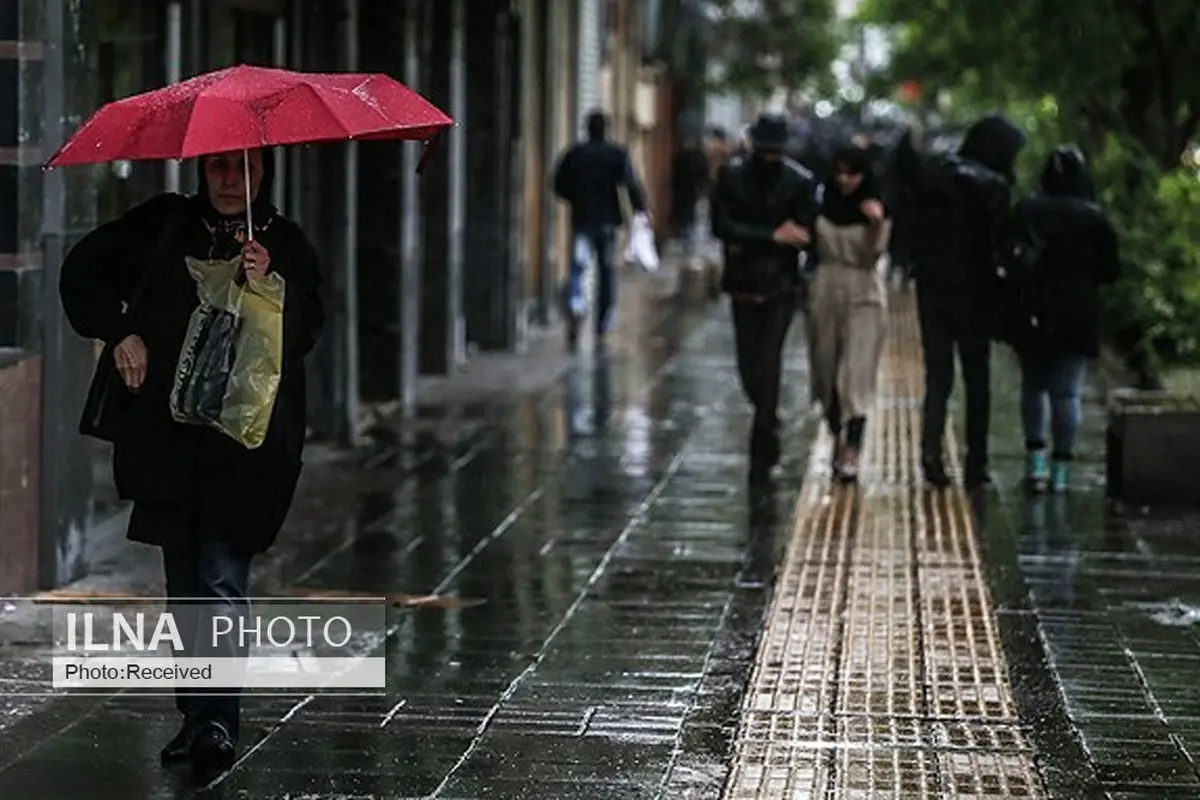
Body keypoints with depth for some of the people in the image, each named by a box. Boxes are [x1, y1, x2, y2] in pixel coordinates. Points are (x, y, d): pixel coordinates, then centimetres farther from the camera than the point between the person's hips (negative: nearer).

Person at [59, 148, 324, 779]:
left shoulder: (286, 245, 5)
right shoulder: (164, 224, 8)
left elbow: (306, 332, -3)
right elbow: (84, 271, 14)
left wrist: (269, 287, -20)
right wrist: (119, 333, 1)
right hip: (168, 432, 3)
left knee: (223, 579, -13)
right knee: (184, 579, 9)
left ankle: (216, 720, -17)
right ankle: (200, 716, 17)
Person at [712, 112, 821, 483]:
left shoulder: (799, 181, -5)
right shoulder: (732, 175, -1)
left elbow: (804, 235, -8)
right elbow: (721, 226, -10)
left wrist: (750, 240, -15)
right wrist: (773, 236, -16)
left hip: (781, 287, -2)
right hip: (743, 286, 2)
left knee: (768, 362, -13)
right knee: (749, 369, 5)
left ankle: (761, 452, -7)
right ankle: (769, 426, 34)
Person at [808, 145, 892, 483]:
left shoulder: (876, 209, -6)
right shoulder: (825, 205, 4)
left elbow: (872, 256, -14)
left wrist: (876, 225, -28)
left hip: (863, 295, -4)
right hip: (826, 290, 4)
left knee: (856, 375, -11)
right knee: (827, 371, 11)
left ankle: (852, 454, -17)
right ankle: (837, 438, 28)